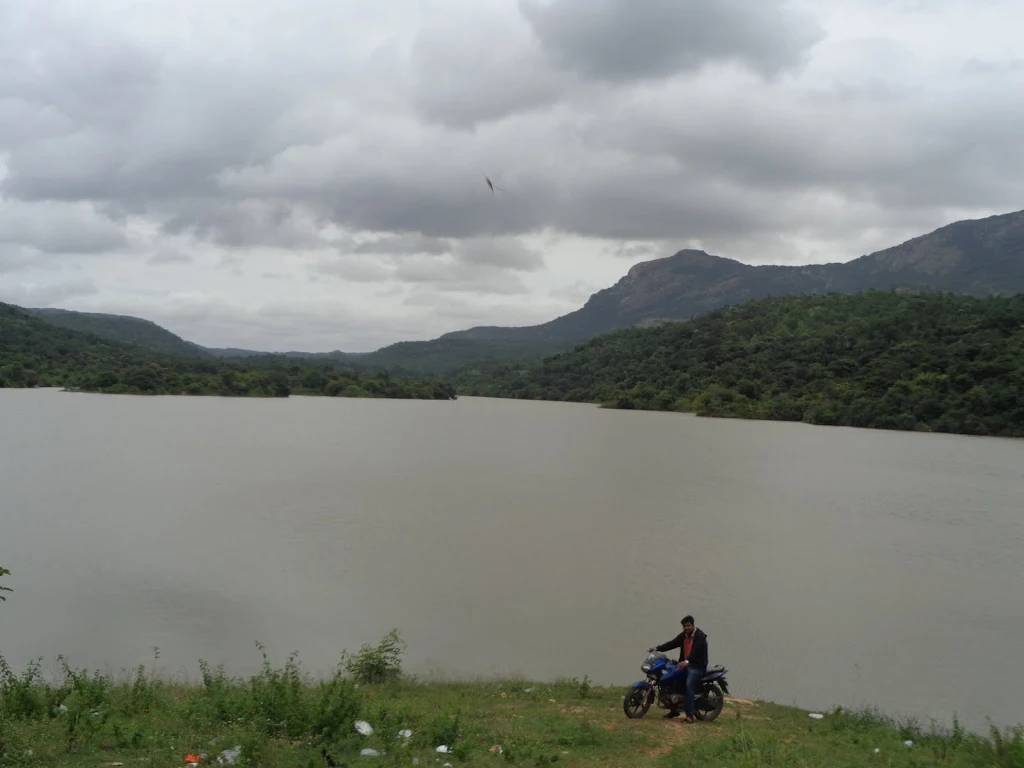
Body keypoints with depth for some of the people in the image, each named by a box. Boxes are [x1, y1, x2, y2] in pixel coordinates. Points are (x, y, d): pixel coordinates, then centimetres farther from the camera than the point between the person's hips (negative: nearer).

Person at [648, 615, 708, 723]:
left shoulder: (700, 636, -14)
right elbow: (672, 643, 1)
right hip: (685, 664, 8)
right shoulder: (683, 635, 10)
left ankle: (690, 716, -26)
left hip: (697, 665, -8)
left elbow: (696, 651, -29)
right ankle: (674, 710, 11)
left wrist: (687, 661, -45)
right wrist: (657, 648, -11)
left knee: (689, 685, -28)